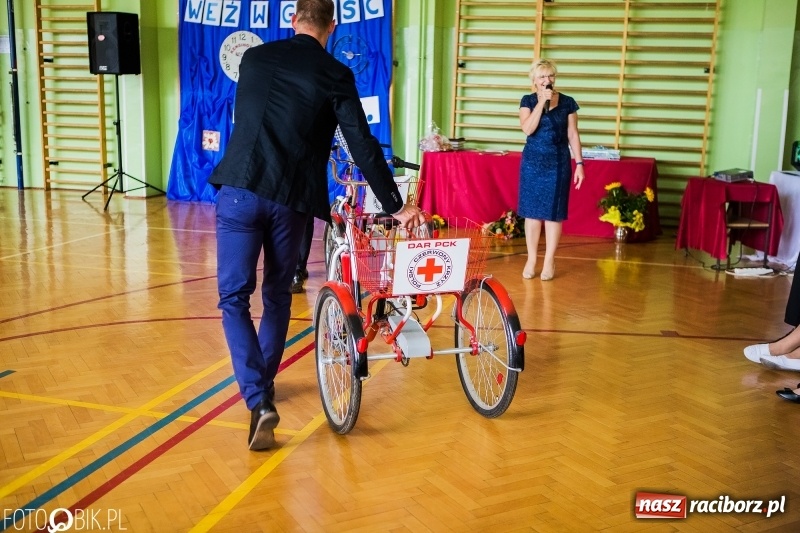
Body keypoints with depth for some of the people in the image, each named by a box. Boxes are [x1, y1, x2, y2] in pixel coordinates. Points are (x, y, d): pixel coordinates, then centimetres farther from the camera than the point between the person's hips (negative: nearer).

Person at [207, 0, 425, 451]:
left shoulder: (254, 58, 12)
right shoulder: (335, 74, 1)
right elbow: (363, 146, -4)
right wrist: (395, 206, 1)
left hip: (240, 190, 1)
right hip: (290, 199, -1)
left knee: (234, 298, 3)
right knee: (278, 295, 19)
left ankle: (258, 400, -11)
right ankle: (264, 384, 33)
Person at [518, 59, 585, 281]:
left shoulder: (568, 103, 2)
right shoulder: (528, 101, 2)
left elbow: (573, 135, 4)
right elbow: (527, 129, -13)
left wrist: (579, 163, -1)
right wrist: (541, 102, -16)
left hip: (558, 163, 0)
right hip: (533, 162, 0)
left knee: (553, 212, 2)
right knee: (532, 211, 4)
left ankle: (549, 261, 12)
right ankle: (531, 259, 14)